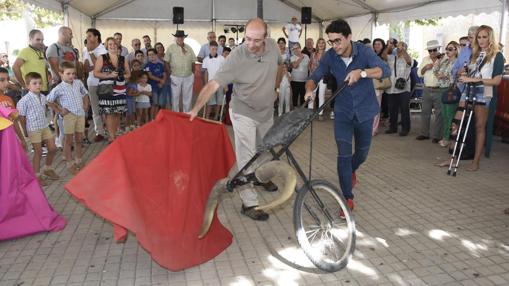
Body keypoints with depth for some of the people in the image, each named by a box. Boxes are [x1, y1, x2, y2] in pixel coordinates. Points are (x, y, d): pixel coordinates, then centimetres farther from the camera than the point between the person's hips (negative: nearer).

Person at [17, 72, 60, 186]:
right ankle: (37, 175, 15)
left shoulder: (43, 97, 4)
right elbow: (22, 117, -9)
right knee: (38, 152, 0)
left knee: (52, 148, 8)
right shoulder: (25, 100, -16)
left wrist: (43, 122, 16)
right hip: (33, 129, -6)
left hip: (45, 126, 6)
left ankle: (47, 169, 30)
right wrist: (25, 131, -4)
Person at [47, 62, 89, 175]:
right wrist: (59, 111, -3)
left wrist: (86, 105, 9)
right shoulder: (59, 88, -9)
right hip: (69, 115, -4)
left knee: (79, 139, 14)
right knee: (69, 140, 5)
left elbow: (85, 93, 20)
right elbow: (49, 100, -2)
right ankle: (70, 164, 12)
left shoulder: (78, 83, 3)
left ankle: (79, 161, 27)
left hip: (81, 114, 4)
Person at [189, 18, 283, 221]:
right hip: (243, 113, -6)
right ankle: (249, 203, 2)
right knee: (247, 157, -6)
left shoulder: (273, 46, -12)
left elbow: (280, 64, 12)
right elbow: (213, 84, -33)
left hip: (267, 111, 6)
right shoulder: (236, 57, -27)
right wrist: (196, 109, -44)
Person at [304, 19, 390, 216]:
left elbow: (385, 70, -26)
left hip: (364, 111, 0)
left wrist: (361, 72, -42)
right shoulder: (329, 56, -10)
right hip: (343, 113, 0)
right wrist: (309, 89, -28)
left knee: (362, 153, 16)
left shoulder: (364, 52, -16)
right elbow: (314, 77, -5)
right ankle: (348, 198, 5)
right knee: (344, 155, -7)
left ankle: (351, 170, 51)